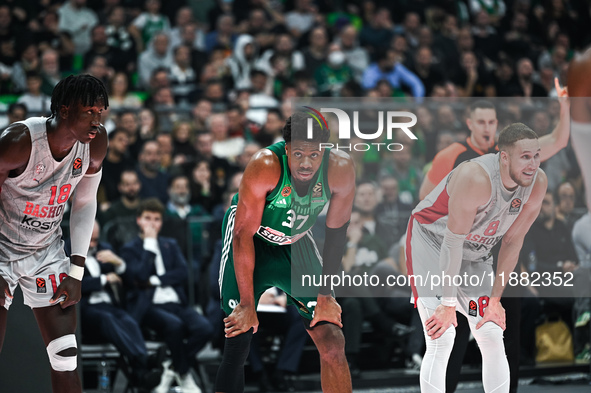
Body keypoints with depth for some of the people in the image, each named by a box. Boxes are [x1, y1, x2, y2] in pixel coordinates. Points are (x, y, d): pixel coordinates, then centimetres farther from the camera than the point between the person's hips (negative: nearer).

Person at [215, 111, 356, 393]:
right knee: (239, 336, -11)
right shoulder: (265, 167, -33)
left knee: (333, 342, -5)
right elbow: (244, 235, -27)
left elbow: (336, 235, -8)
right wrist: (247, 304, -26)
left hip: (295, 243, 3)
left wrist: (325, 295, -6)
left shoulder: (340, 170, -23)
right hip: (252, 242, -3)